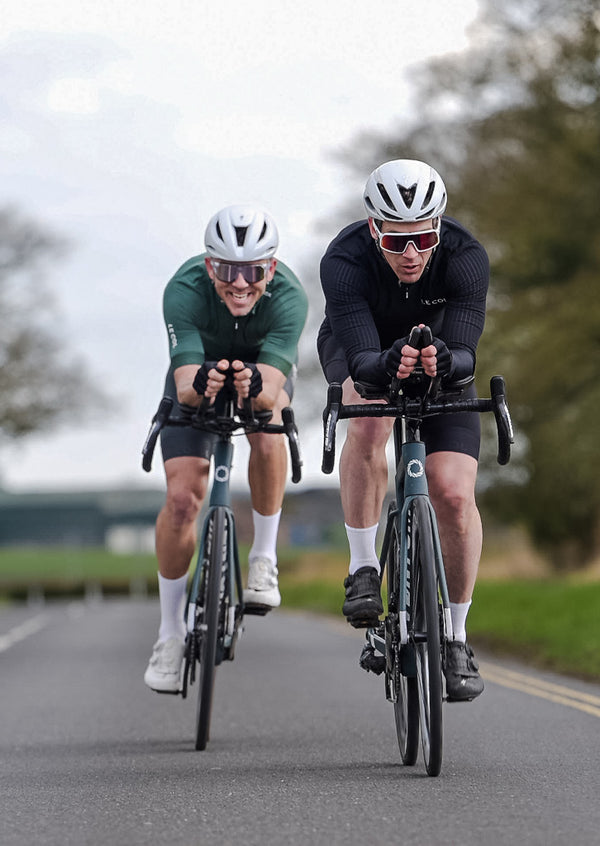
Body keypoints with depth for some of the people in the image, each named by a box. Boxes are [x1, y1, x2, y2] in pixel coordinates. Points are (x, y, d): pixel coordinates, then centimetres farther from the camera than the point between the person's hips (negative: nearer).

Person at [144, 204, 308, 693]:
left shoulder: (288, 296, -36)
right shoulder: (184, 290, -36)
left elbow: (269, 388, -45)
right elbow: (185, 386, -44)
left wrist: (253, 386, -67)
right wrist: (200, 384, -67)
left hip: (266, 370, 0)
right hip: (199, 376, 0)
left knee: (267, 424, -35)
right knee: (182, 498, -13)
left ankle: (264, 559, -16)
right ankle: (170, 635, 3)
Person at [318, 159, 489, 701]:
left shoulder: (465, 256, -32)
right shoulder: (344, 261, -35)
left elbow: (466, 353, -39)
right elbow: (362, 358, -43)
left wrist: (443, 360, -62)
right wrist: (389, 363, -65)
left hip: (441, 359, 1)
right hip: (360, 353, -1)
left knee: (454, 494, -14)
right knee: (369, 423, -36)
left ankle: (457, 637, 4)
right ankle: (363, 569, -20)